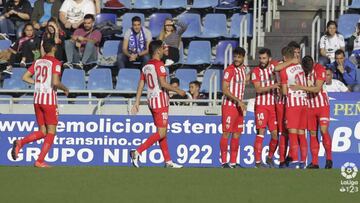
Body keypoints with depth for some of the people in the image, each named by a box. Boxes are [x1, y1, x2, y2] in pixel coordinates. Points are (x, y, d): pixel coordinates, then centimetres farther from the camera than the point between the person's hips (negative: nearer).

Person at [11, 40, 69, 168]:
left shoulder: (38, 62, 11)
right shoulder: (55, 63, -9)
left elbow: (25, 77, 10)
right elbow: (55, 82, -20)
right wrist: (65, 89, -1)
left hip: (37, 99, 6)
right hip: (49, 99, -6)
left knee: (43, 132, 14)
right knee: (51, 132, 3)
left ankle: (20, 143, -9)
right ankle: (40, 161, -4)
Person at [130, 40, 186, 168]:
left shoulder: (146, 66, 13)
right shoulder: (159, 64, -12)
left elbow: (141, 85, 12)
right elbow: (163, 83, -21)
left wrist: (137, 103, 12)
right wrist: (178, 91, -10)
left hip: (151, 100, 9)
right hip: (160, 101, -9)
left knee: (163, 132, 12)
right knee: (161, 133, -9)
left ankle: (168, 161, 13)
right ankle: (137, 152, -18)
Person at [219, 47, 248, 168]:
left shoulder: (243, 68, 10)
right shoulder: (229, 70, -13)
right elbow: (225, 89, -19)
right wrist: (238, 101, -23)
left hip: (239, 106, 8)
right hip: (229, 105, -8)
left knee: (237, 134, 7)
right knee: (226, 133, -5)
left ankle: (233, 162, 11)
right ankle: (224, 162, -2)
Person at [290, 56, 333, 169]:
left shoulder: (320, 69, -16)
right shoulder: (301, 70, -4)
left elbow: (317, 89, -24)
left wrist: (300, 87, -29)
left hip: (322, 105, -4)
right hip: (309, 107, 4)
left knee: (324, 130, -12)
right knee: (313, 134, 2)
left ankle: (329, 159, 0)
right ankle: (314, 162, 4)